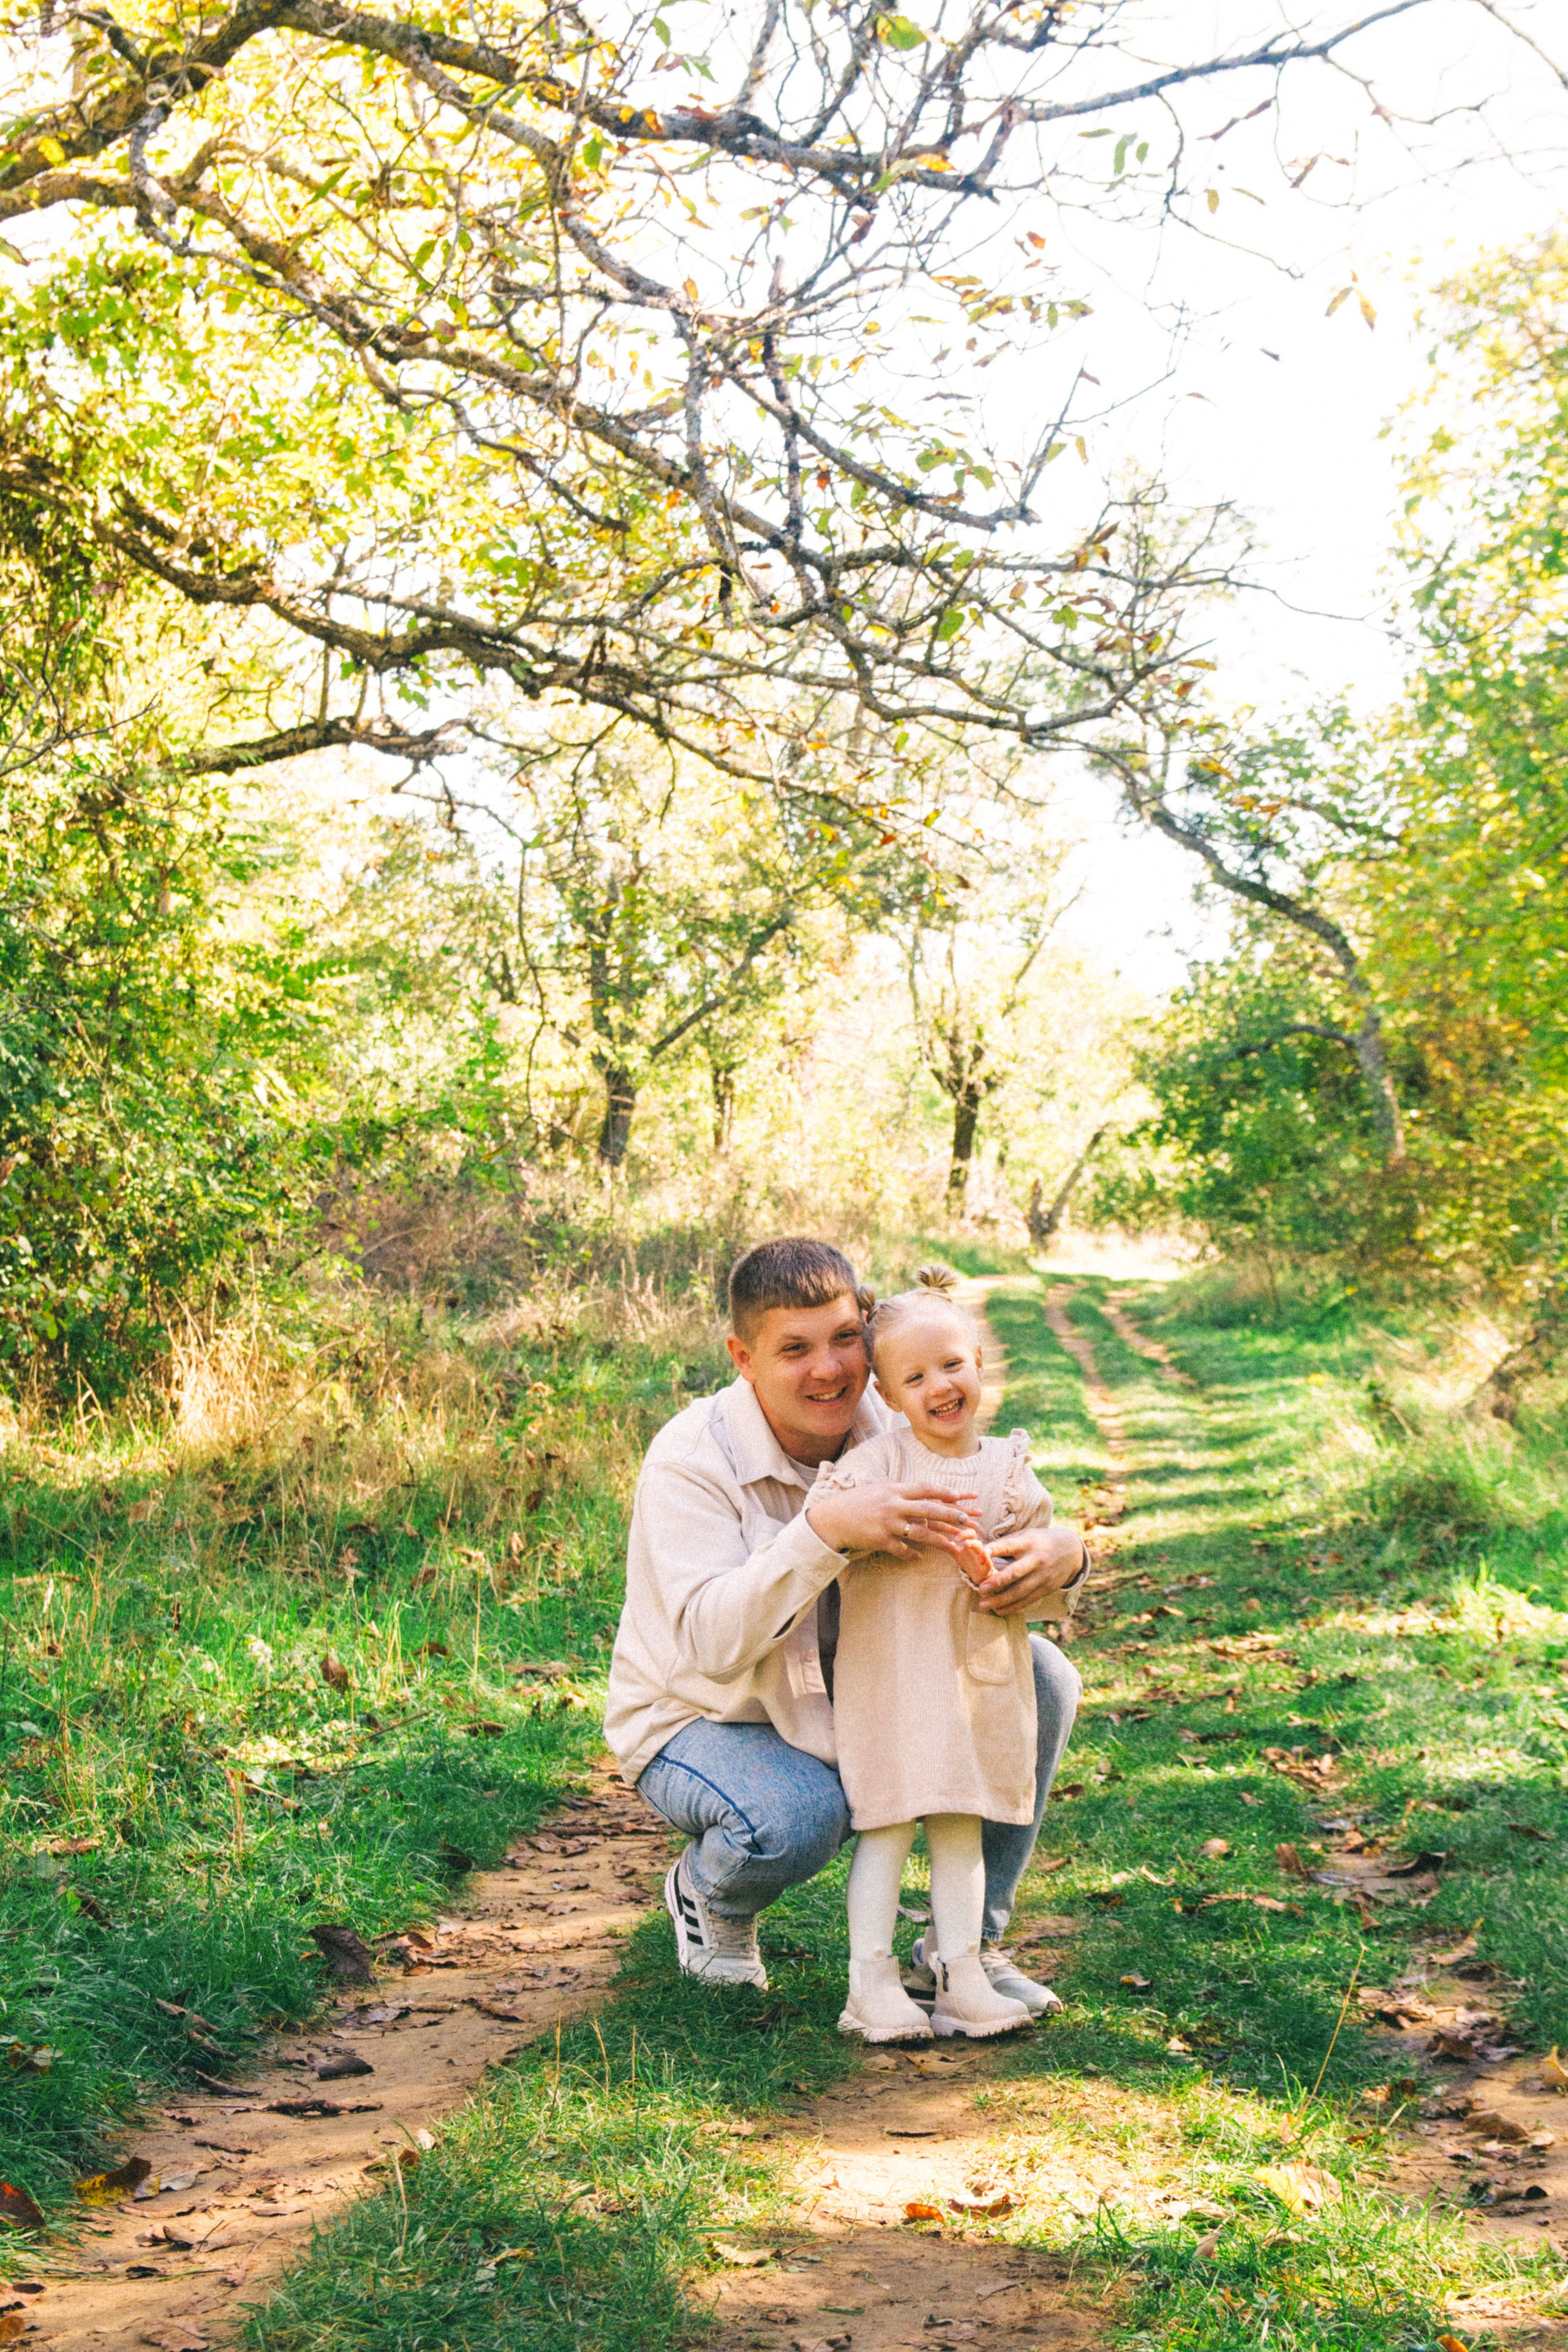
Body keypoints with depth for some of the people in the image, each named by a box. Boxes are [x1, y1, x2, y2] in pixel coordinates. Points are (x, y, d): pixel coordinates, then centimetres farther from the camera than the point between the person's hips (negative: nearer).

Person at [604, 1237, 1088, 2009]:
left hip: (850, 1705, 5)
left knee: (1040, 1677, -12)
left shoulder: (894, 1432, -11)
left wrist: (1058, 1554, -35)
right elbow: (711, 1640, -37)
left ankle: (965, 1945, 0)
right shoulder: (691, 1459, -25)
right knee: (797, 1816, -37)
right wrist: (825, 1530, -51)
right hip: (699, 1720, -5)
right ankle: (705, 1893, 3)